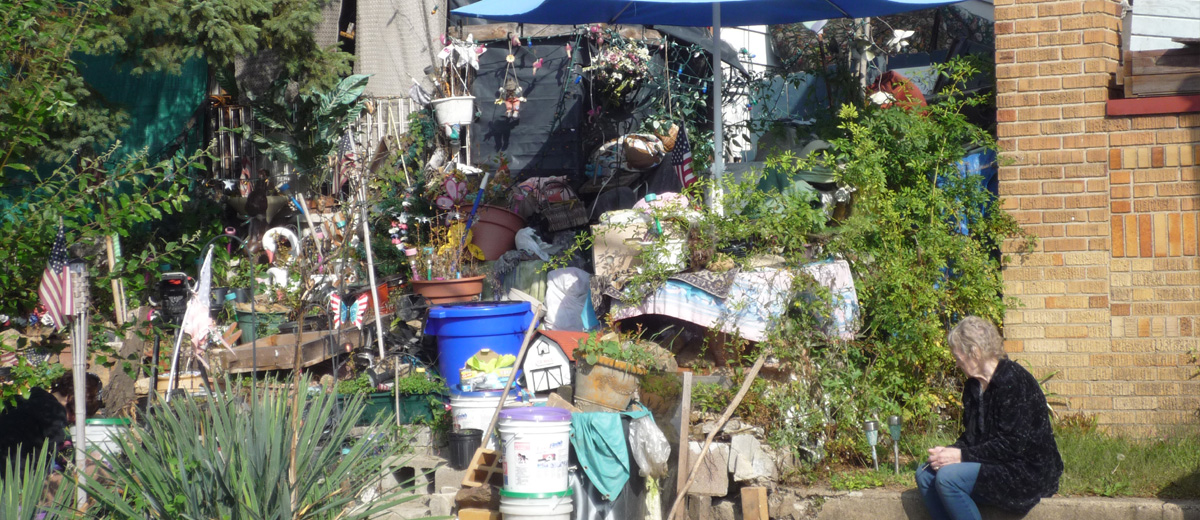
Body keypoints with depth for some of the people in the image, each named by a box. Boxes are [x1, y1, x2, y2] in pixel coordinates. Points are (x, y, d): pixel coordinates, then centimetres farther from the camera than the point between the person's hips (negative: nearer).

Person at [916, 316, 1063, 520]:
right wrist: (949, 451, -7)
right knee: (925, 474, -4)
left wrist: (962, 455, -20)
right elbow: (971, 437, 15)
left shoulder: (1014, 381, -17)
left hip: (1028, 472, -9)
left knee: (948, 477, -26)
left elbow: (1012, 444, -22)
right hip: (996, 465, 10)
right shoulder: (973, 386, 13)